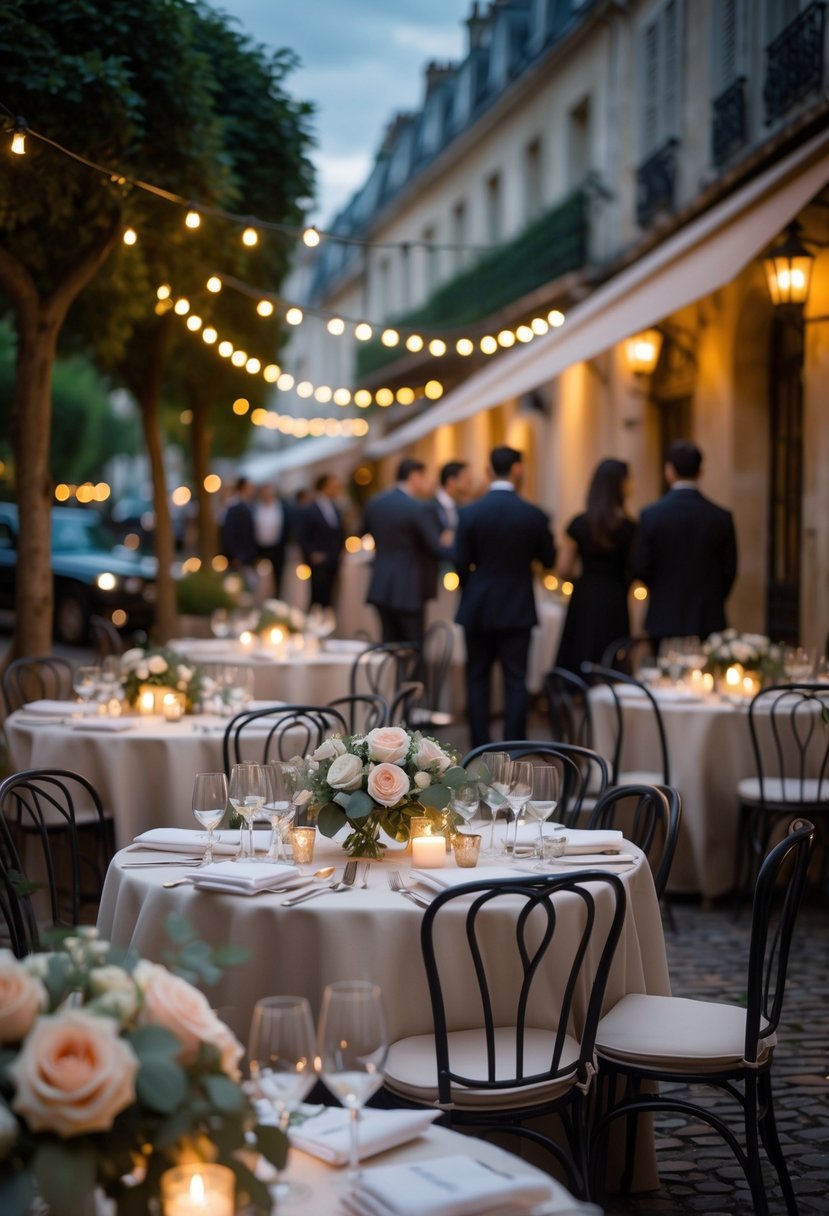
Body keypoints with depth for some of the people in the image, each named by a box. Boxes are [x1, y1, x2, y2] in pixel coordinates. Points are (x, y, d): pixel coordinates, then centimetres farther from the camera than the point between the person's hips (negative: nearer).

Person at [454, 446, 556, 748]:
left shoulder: (469, 513, -9)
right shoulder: (534, 515, -8)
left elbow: (460, 563, -6)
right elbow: (548, 559, 3)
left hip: (478, 607, 1)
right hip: (517, 608, 0)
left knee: (477, 678, 11)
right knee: (515, 681, 4)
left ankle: (480, 749, 12)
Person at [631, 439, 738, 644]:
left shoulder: (651, 515, -8)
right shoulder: (721, 517, -2)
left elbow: (639, 568, -5)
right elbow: (729, 571, 3)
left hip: (664, 620, -1)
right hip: (709, 621, 1)